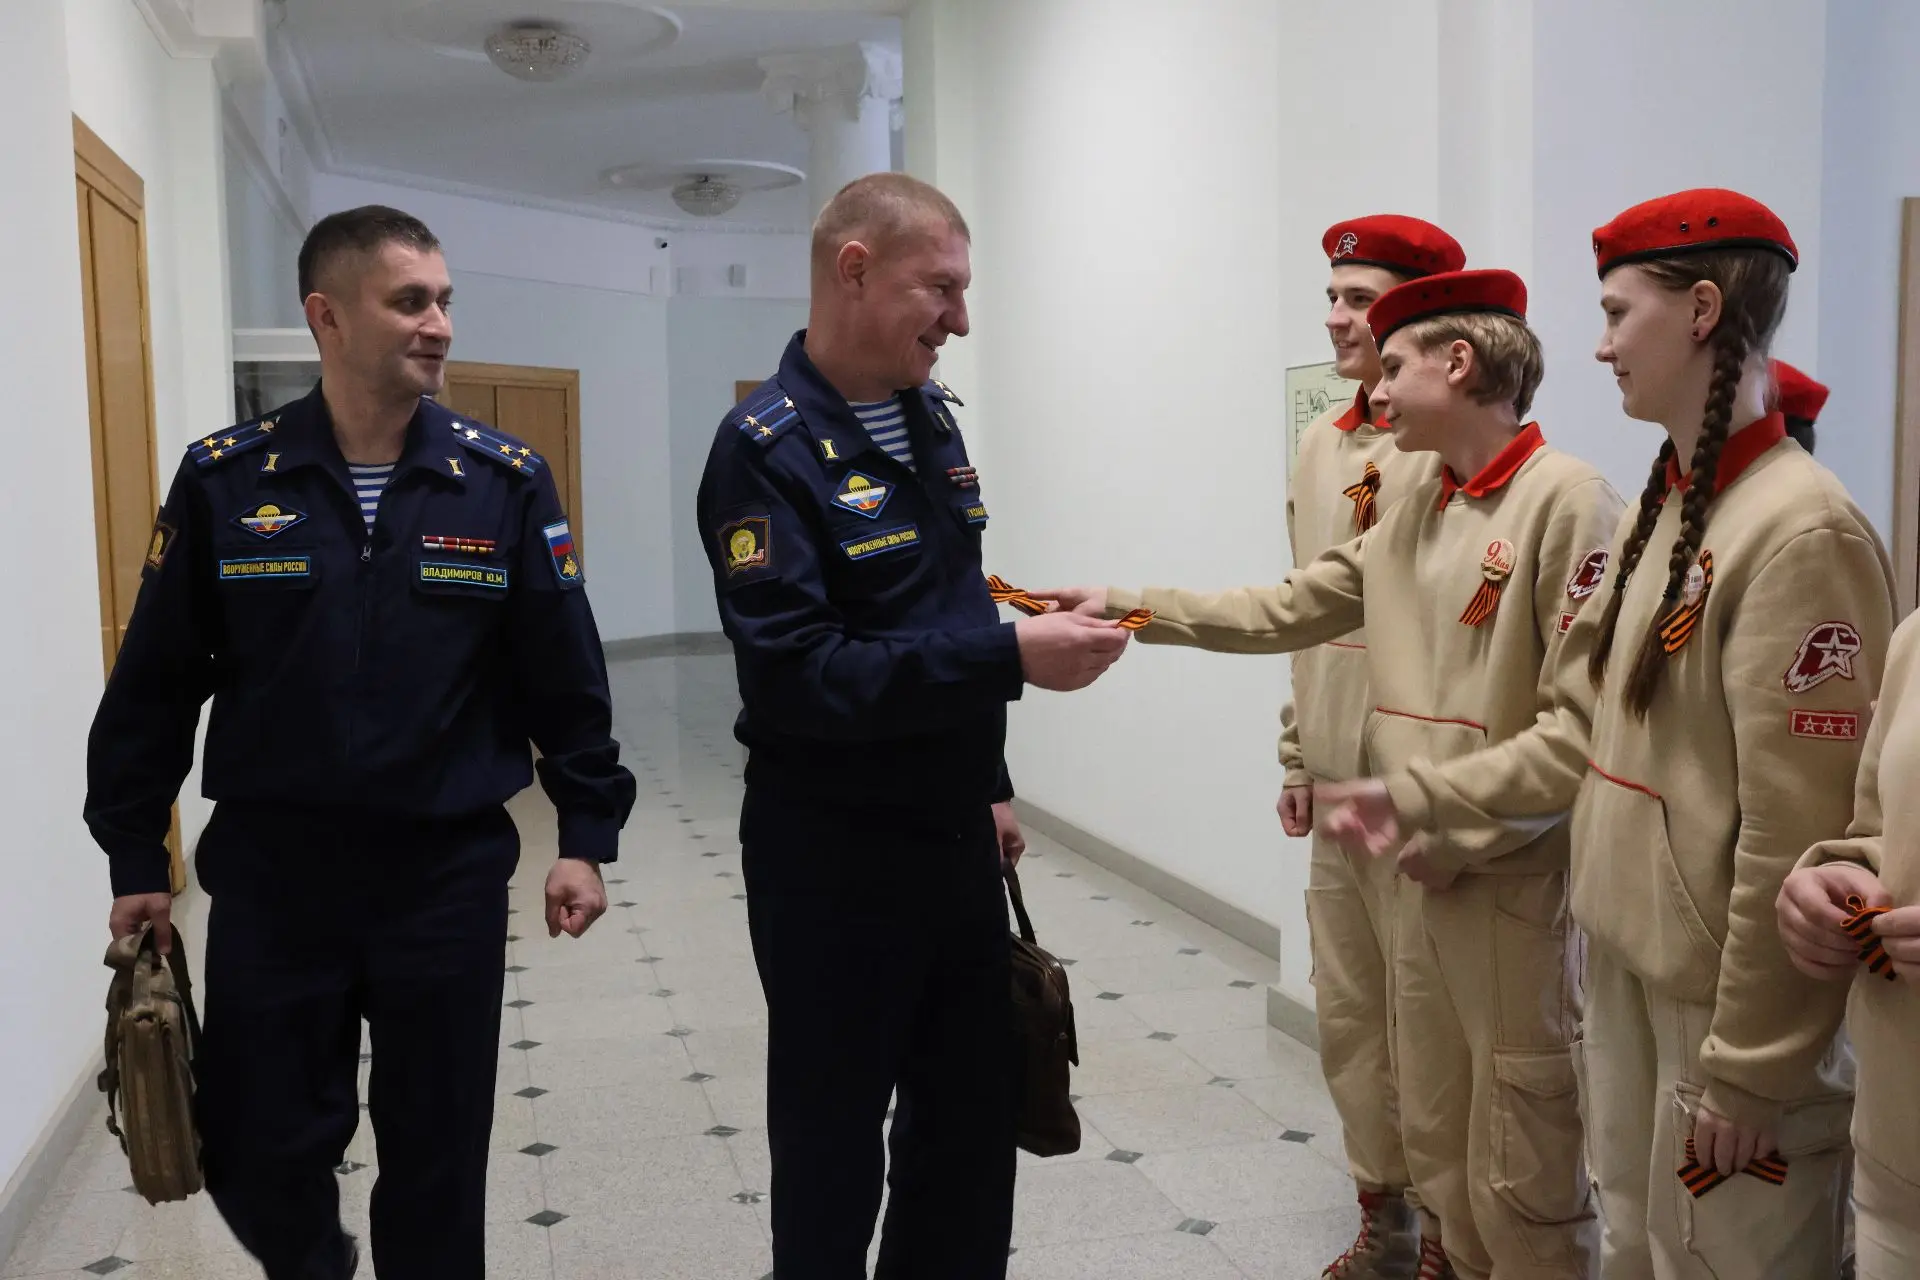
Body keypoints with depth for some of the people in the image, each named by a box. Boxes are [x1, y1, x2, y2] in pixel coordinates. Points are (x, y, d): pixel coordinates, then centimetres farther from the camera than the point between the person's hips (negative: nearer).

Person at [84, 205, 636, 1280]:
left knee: (438, 1161, 10)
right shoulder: (224, 480, -3)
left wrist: (587, 835, -1)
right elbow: (156, 684, 3)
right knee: (259, 1154, 11)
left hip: (449, 872, 0)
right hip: (271, 871, 1)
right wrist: (136, 858, 4)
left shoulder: (506, 481, -3)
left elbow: (565, 676, 0)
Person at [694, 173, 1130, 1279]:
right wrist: (1012, 658, -29)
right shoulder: (768, 449, -17)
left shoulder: (929, 415, 7)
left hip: (953, 836, 7)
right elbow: (796, 678, -26)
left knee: (975, 1127, 17)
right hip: (833, 857, -7)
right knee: (834, 1146, 10)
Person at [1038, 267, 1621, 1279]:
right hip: (1425, 872, 8)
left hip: (1518, 884, -8)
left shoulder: (1566, 501, -13)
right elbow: (1284, 612, 14)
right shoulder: (1413, 517, 12)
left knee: (1521, 1174, 4)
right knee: (1435, 1144, 19)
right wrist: (1130, 608, 9)